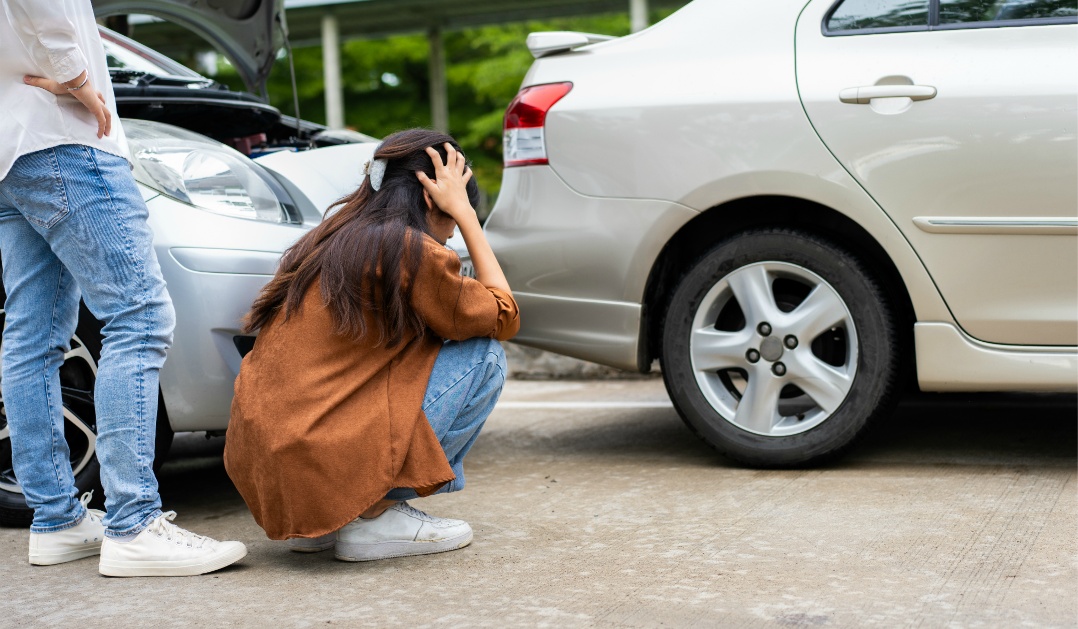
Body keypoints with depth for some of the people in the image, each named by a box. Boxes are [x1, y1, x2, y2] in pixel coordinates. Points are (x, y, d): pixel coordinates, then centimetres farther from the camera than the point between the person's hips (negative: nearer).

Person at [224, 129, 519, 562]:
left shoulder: (329, 237, 16)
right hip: (321, 469, -9)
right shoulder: (411, 250, -9)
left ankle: (318, 525, 17)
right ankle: (376, 515, 2)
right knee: (485, 356, 2)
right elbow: (503, 318, 6)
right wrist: (464, 213, 10)